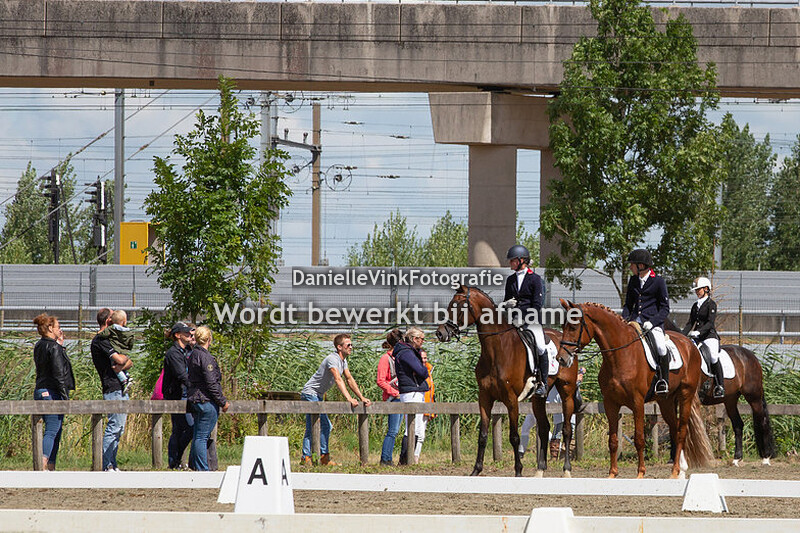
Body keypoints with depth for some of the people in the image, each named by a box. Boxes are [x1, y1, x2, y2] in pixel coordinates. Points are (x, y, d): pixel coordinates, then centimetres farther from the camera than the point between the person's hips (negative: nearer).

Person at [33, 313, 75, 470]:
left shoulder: (39, 347, 13)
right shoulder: (54, 347, -13)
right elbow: (59, 373, -17)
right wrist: (65, 396, -15)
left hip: (40, 391, 9)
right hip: (53, 393, -9)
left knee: (55, 432, 14)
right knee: (52, 431, -10)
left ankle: (51, 467, 13)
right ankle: (43, 465, -21)